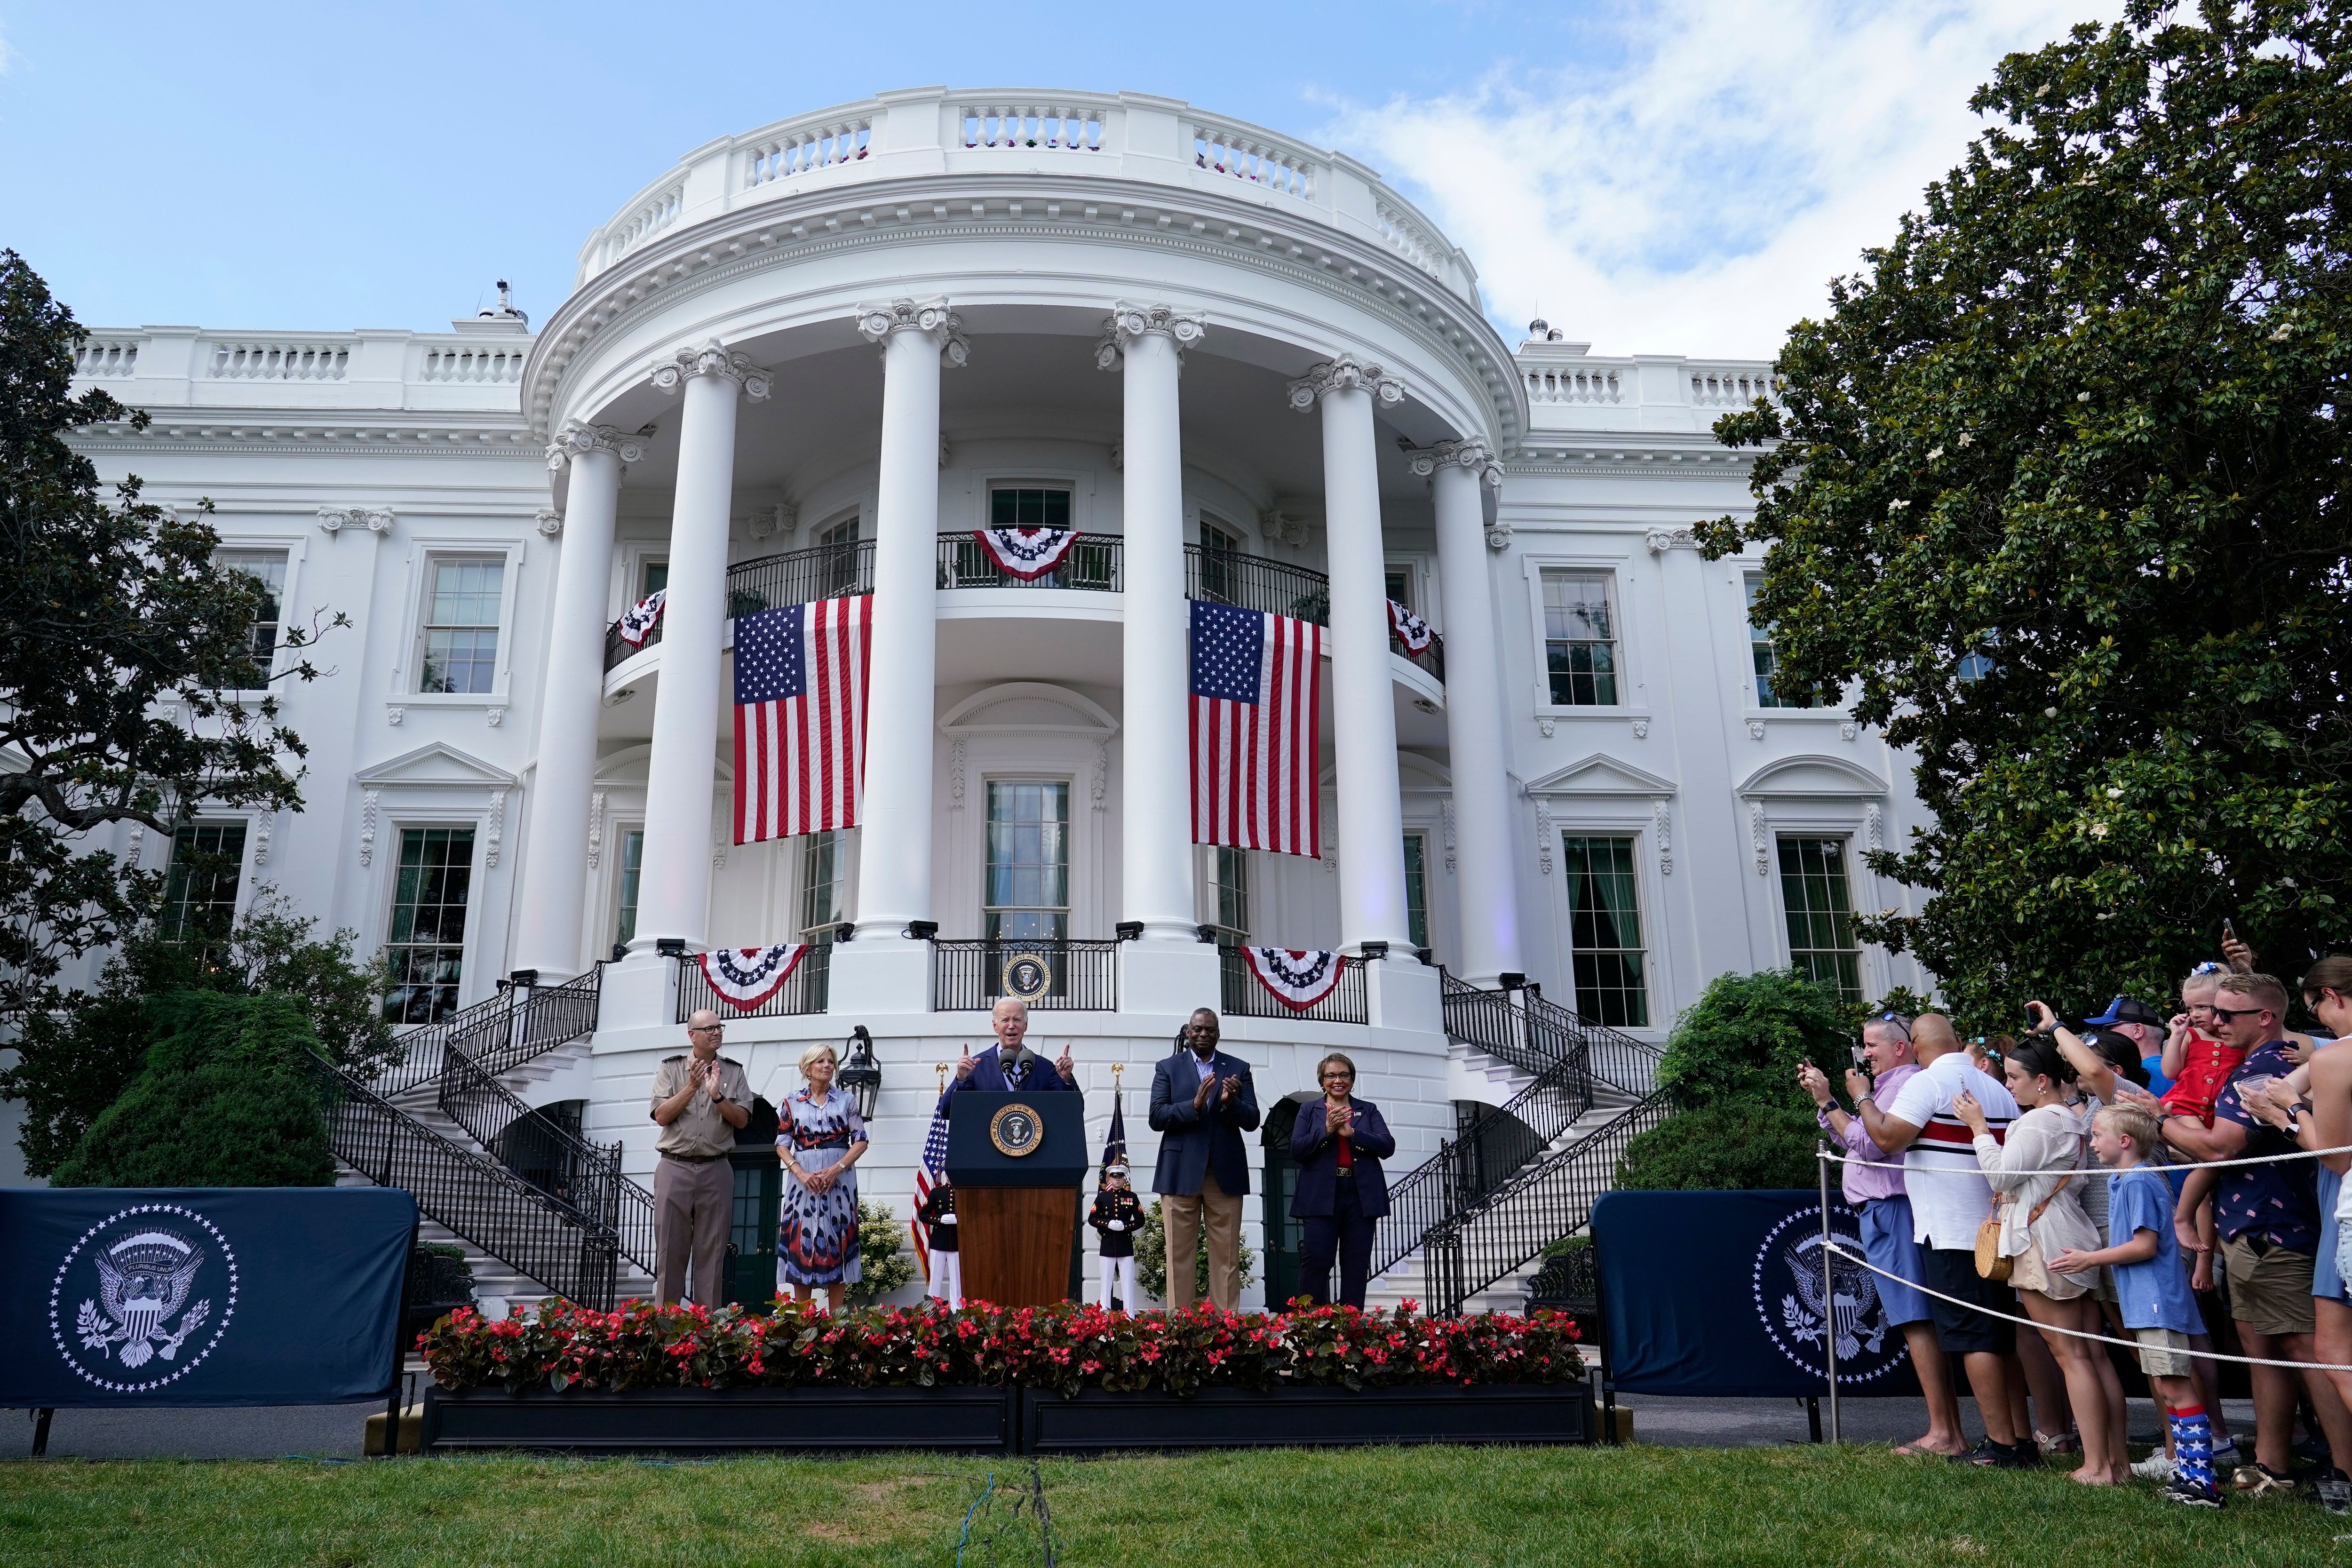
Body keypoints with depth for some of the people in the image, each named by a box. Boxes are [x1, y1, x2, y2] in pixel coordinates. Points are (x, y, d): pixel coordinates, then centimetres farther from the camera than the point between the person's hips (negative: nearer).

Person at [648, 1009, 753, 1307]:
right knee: (670, 1248, 1)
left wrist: (717, 1096, -12)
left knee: (712, 1251, 2)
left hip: (716, 1171, 1)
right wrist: (691, 1087, -12)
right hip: (675, 1168, -1)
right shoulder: (670, 1068, 7)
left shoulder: (733, 1071, 10)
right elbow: (661, 1116, -3)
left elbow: (742, 1119, 3)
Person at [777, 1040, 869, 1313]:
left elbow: (861, 1141, 3)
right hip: (804, 1179, 0)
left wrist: (837, 1168, -11)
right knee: (801, 1239, -3)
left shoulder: (847, 1100, 7)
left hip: (840, 1178, 0)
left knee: (837, 1240, -2)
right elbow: (782, 1145, 6)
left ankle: (835, 1318, 2)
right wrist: (801, 1173, -10)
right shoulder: (793, 1101, 8)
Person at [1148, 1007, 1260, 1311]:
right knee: (1179, 1255, 2)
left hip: (1226, 1173, 1)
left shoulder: (1238, 1069, 10)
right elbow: (1157, 1117, -3)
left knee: (1227, 1257, 3)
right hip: (1181, 1172, -1)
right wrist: (1194, 1105, -18)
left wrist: (1231, 1102, -16)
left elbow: (1252, 1121, 4)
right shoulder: (1167, 1068, 8)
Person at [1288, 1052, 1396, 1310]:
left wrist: (1352, 1133, -11)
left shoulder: (1369, 1110, 16)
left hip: (1361, 1197, 2)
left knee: (1356, 1265, 1)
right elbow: (1296, 1151, 1)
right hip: (1321, 1196, -1)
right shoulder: (1309, 1110, 14)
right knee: (1315, 1261, -9)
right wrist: (1326, 1130, -12)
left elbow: (1388, 1146, 1)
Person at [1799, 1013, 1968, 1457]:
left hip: (1893, 1212, -11)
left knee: (1917, 1324, -9)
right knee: (1925, 1324, 10)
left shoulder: (1906, 1084, -11)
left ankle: (1942, 1433, -8)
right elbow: (1851, 1140, 22)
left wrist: (1828, 1101, -12)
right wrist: (1822, 1100, 15)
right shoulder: (1893, 1084, 22)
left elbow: (1869, 1144, -19)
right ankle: (1952, 1432, 13)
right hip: (1883, 1214, 11)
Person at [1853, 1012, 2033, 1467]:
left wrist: (1863, 1098, -3)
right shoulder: (1999, 1089, 11)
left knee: (1972, 1337, -4)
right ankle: (2022, 1437, 16)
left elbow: (1887, 1139, -18)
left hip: (1949, 1233, -8)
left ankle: (2001, 1443, -4)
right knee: (2002, 1336, 13)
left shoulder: (1927, 1084, -12)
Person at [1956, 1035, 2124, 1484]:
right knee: (2092, 1353, 9)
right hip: (2075, 1243, 9)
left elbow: (2001, 1175, -14)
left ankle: (2096, 1466, -5)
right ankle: (2118, 1458, 11)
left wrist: (1979, 1126, -8)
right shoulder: (2072, 1120, 17)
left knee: (2069, 1355, -6)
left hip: (2044, 1245, -9)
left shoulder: (2039, 1121, -13)